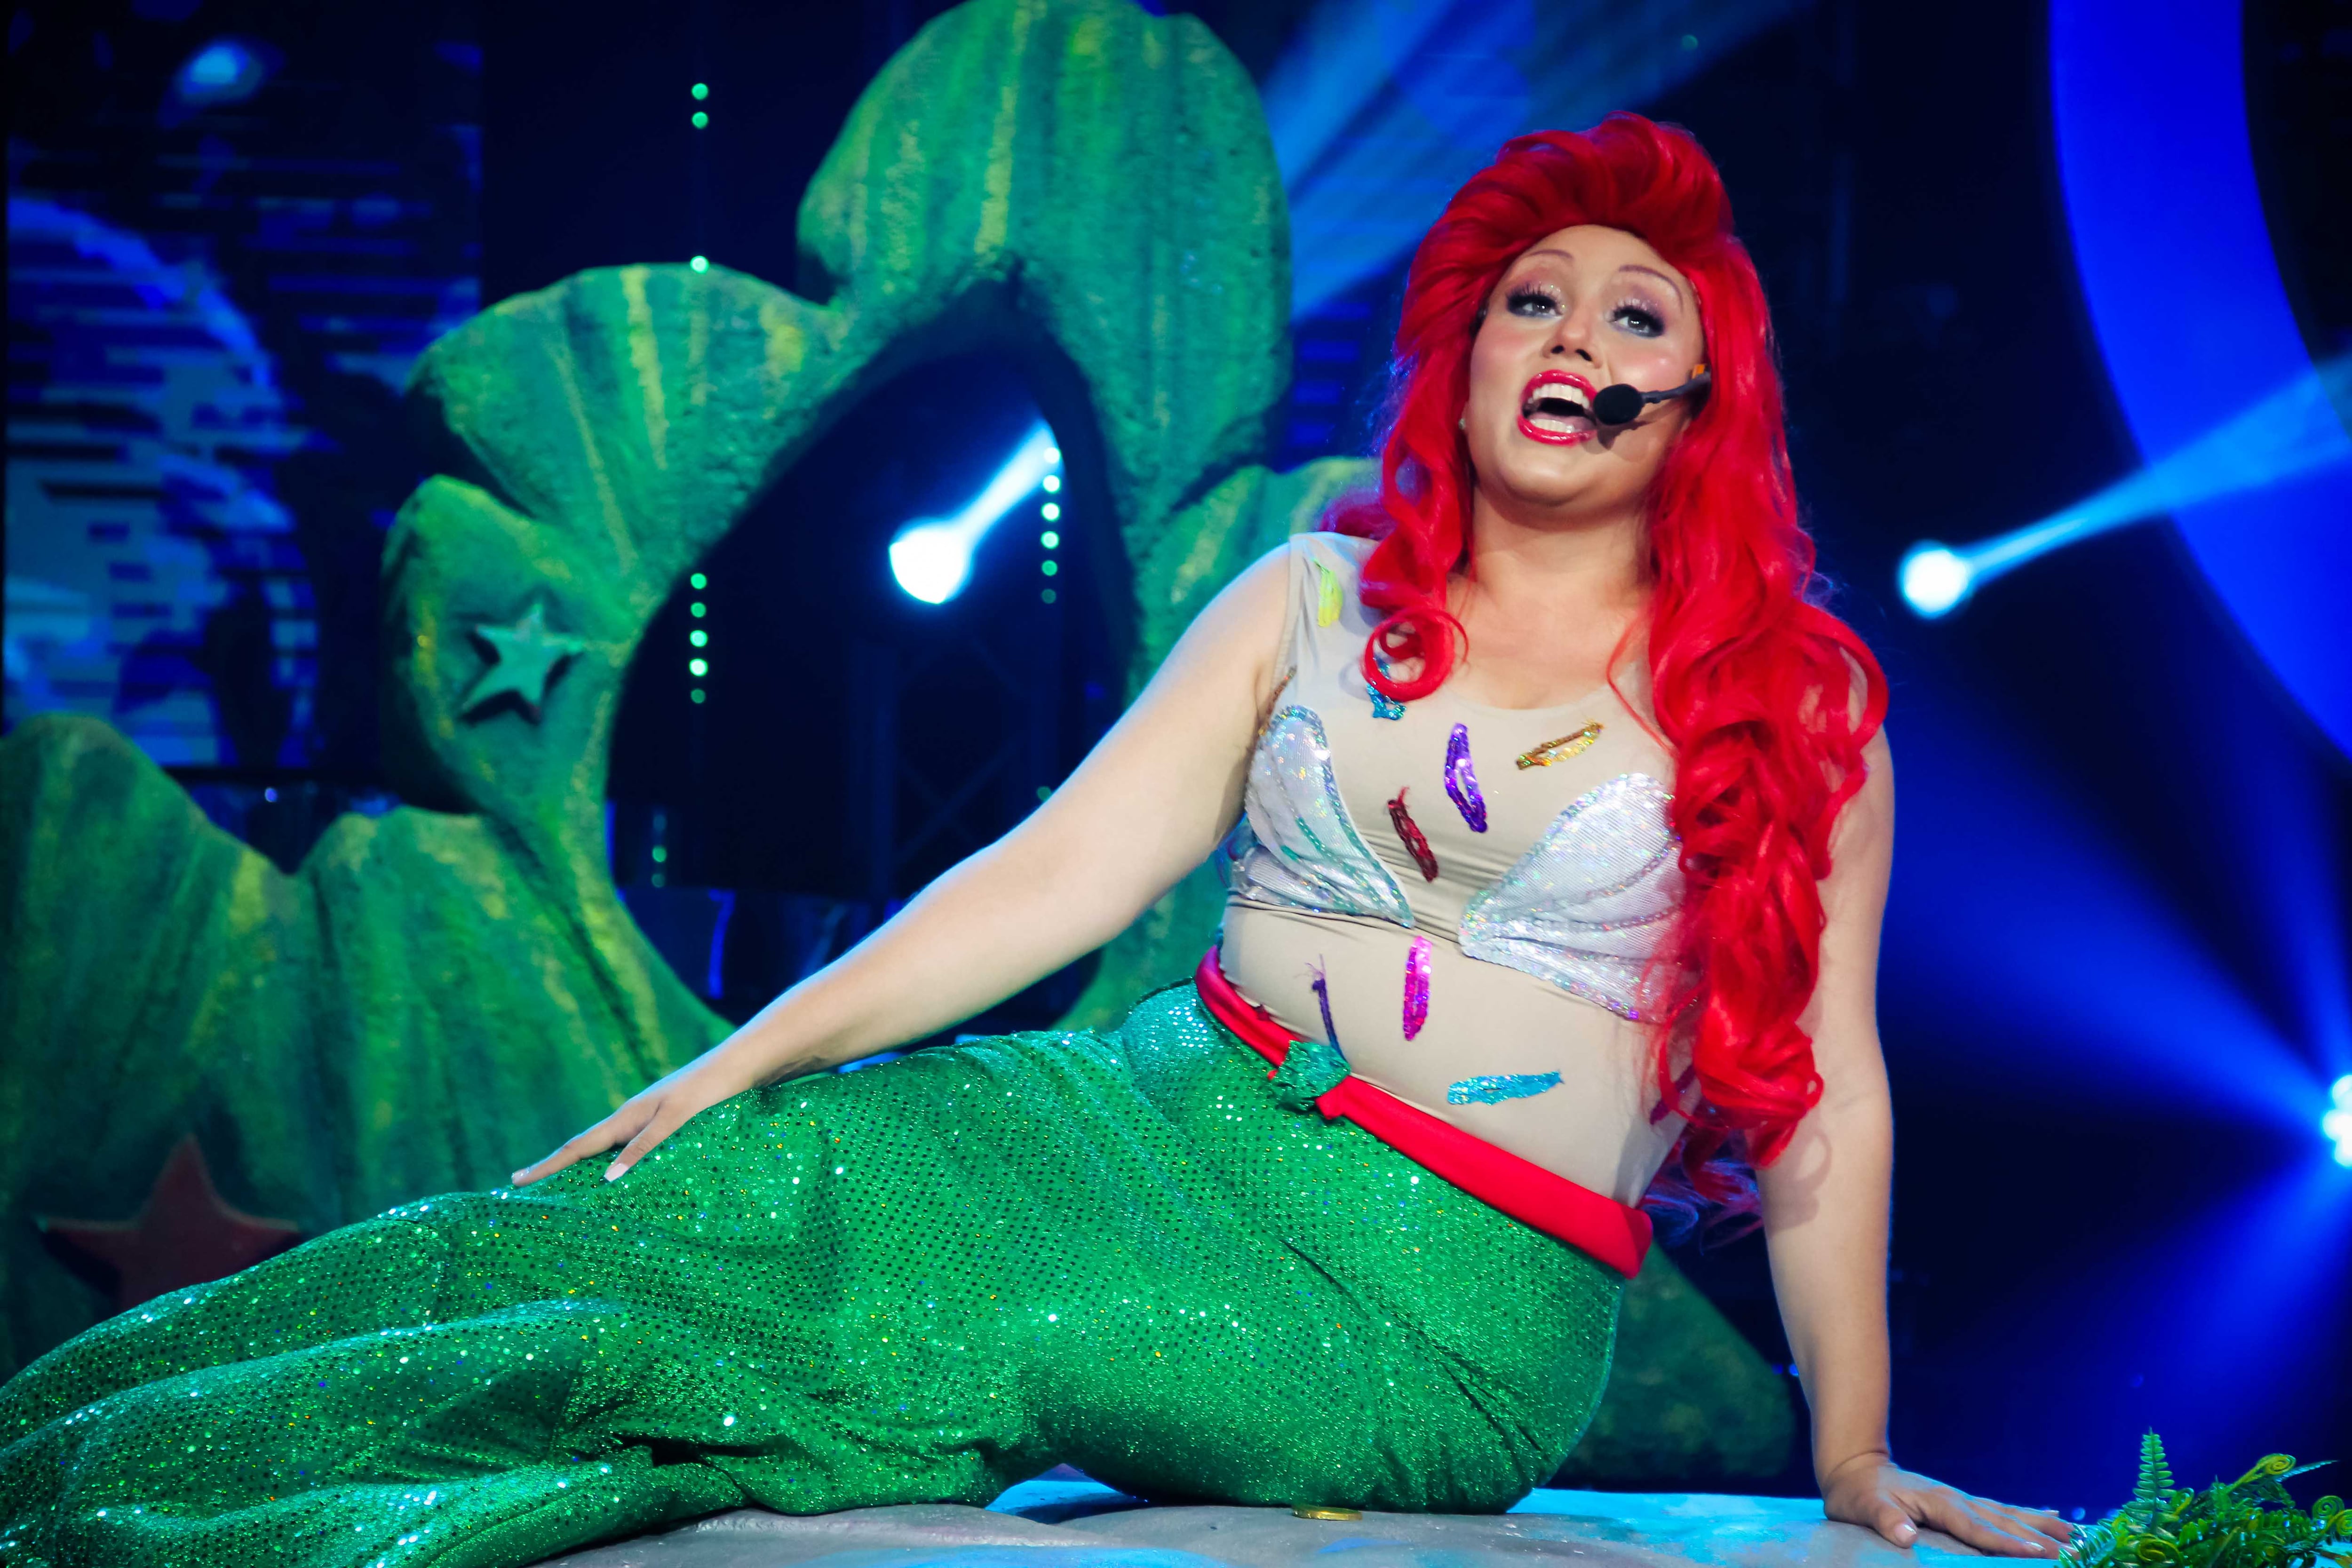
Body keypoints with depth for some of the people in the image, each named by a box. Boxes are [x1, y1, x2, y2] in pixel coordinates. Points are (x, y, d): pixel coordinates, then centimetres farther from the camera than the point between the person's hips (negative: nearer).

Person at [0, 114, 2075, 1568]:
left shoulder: (1797, 708, 3)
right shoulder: (1315, 602, 11)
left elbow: (1826, 1100, 4)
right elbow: (1063, 873, 6)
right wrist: (751, 1058, -3)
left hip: (1440, 1307, -4)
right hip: (1174, 1122, 4)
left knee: (860, 1353, -26)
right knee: (671, 1213, -21)